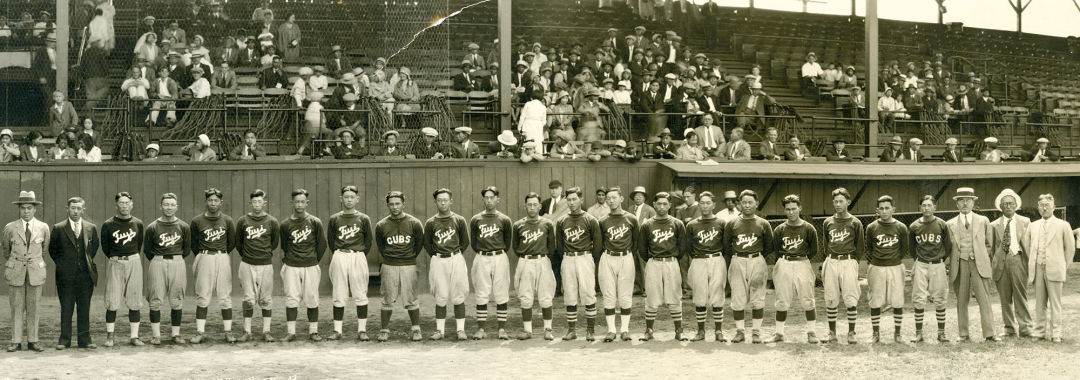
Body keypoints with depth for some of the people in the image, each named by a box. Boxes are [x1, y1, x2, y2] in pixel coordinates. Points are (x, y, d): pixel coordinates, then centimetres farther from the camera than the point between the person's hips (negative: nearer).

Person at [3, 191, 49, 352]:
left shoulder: (43, 228, 3)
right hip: (16, 273, 0)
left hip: (36, 272, 0)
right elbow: (4, 250, 17)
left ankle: (32, 341, 7)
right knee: (16, 308, 0)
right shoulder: (10, 228, 2)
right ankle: (16, 342, 3)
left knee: (33, 308, 2)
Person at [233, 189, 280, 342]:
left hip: (266, 265, 0)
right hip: (247, 265, 0)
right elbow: (237, 242, 13)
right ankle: (247, 332, 4)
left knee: (266, 300, 3)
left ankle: (266, 331, 8)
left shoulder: (272, 222, 1)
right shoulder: (242, 221, 2)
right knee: (248, 299, 0)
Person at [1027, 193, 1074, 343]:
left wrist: (1063, 267, 5)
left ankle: (1055, 333, 1)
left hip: (1054, 270, -3)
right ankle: (1040, 331, 11)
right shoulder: (1033, 226, 13)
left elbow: (1070, 248, 7)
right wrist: (1031, 267, 11)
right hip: (1037, 269, 3)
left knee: (1055, 303, -2)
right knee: (1039, 303, 6)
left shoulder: (1063, 225, 4)